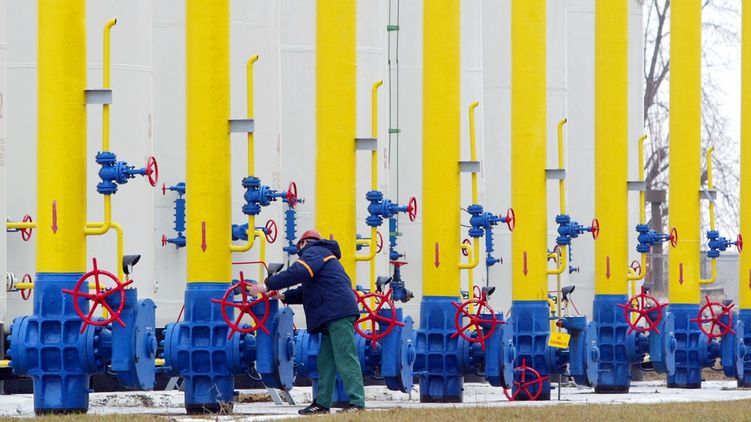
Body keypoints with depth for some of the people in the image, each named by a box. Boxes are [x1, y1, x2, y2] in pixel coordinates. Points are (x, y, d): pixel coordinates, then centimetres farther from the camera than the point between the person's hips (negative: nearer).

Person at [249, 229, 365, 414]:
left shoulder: (313, 251, 0)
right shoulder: (324, 255, 32)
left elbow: (298, 273, -18)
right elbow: (307, 291, 32)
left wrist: (268, 285, -16)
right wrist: (284, 297, 22)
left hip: (338, 312, -11)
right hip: (333, 316, 11)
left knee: (346, 358, -13)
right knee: (326, 360, 11)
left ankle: (357, 402, -17)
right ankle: (322, 403, 13)